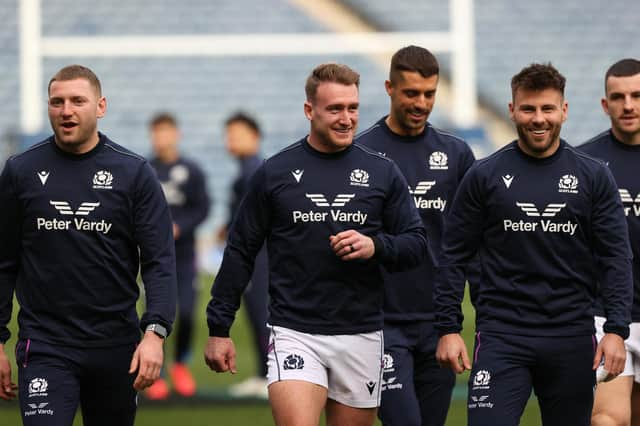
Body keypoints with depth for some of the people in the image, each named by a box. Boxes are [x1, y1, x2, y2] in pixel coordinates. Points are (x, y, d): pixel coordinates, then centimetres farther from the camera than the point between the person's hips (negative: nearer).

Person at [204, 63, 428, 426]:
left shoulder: (382, 173, 6)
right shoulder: (276, 172, 3)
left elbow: (417, 243, 9)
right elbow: (240, 252, 7)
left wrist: (376, 246, -13)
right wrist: (219, 328, 5)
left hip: (361, 336, 2)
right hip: (294, 332, -2)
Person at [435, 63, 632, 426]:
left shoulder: (593, 177, 5)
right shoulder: (484, 176, 3)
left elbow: (616, 257, 3)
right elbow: (455, 256, 5)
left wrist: (616, 330, -6)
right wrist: (448, 328, -2)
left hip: (572, 339, 1)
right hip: (502, 335, -1)